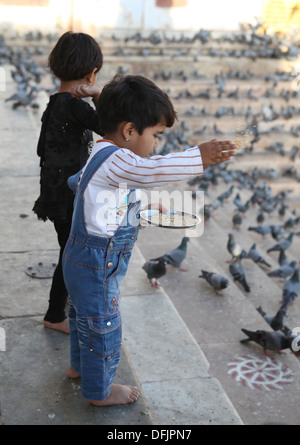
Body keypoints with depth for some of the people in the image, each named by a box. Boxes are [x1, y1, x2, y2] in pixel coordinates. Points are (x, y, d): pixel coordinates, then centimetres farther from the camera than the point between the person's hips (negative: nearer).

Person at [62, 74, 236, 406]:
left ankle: (79, 365, 51)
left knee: (83, 315, 28)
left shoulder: (101, 158, 7)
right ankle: (99, 391, 28)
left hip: (83, 260, 10)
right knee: (102, 326, 8)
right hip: (96, 265, -10)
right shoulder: (113, 160, -28)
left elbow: (74, 181, 23)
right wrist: (198, 158, -51)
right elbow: (150, 170, -46)